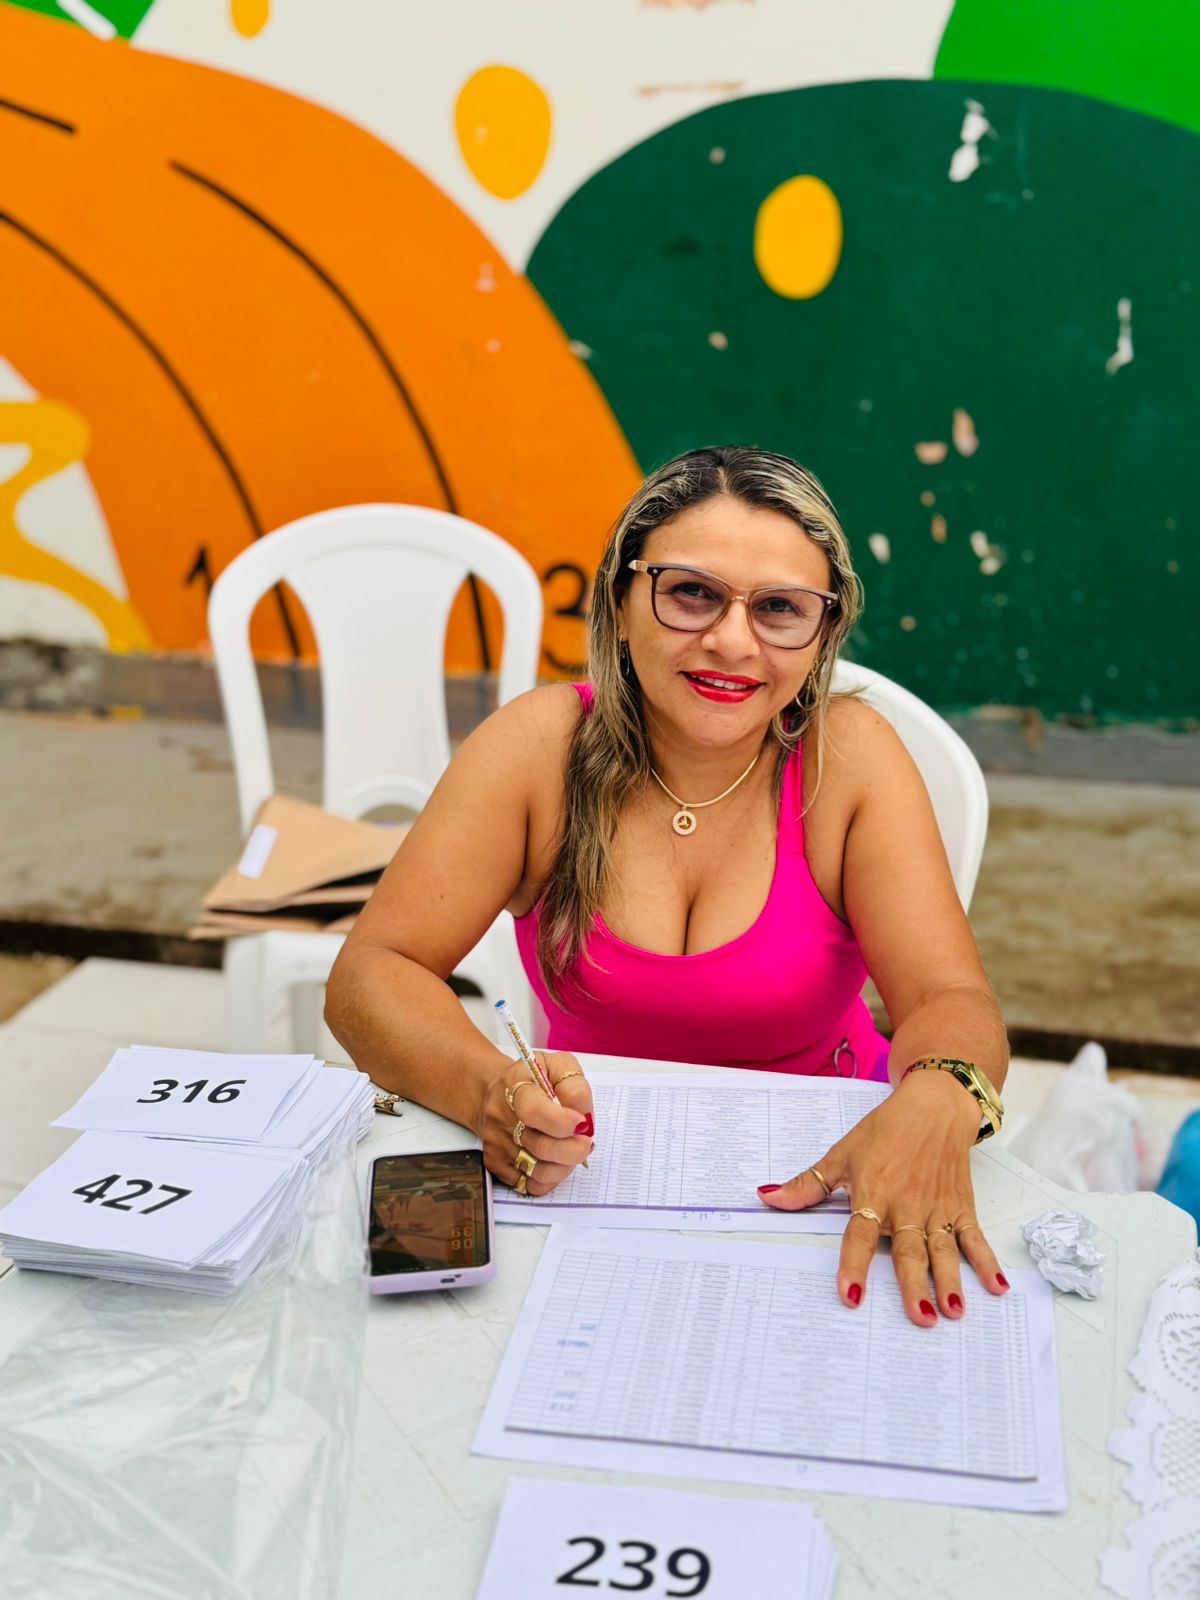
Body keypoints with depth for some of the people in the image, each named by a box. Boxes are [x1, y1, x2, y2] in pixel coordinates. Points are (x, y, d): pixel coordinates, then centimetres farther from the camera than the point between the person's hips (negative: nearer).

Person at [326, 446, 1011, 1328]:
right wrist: (492, 1090, -35)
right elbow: (372, 974, -13)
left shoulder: (848, 758, -10)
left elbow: (953, 1000, -16)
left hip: (820, 1171, 0)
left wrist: (937, 1102, -41)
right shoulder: (541, 745, -10)